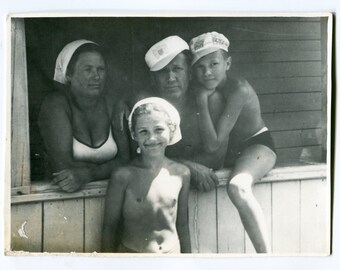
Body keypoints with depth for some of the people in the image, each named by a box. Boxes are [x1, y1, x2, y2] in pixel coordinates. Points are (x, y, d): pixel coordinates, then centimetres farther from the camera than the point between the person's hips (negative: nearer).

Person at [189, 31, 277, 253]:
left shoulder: (239, 89, -23)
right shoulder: (211, 93, -2)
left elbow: (213, 145, -26)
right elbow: (210, 145, -2)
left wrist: (203, 100, -24)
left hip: (258, 145, -8)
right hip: (231, 151, 8)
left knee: (238, 187, -37)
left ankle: (266, 254, -31)